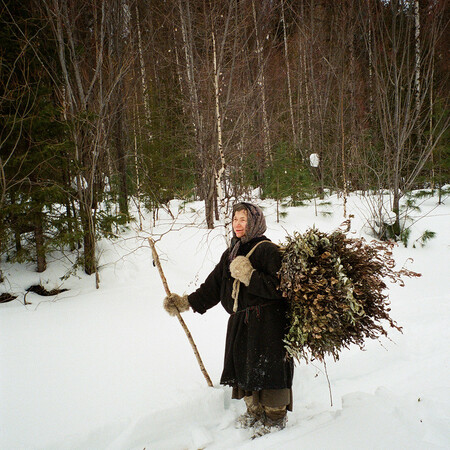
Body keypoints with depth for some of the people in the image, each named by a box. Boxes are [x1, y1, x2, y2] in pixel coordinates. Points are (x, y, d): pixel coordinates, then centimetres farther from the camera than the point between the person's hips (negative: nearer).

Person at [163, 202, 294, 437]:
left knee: (267, 367, 0)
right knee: (244, 365, 15)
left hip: (266, 321, -7)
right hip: (240, 322, 8)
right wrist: (186, 302, 8)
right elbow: (213, 286, 15)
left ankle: (275, 417, 19)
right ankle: (255, 411, 36)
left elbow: (278, 287, -20)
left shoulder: (267, 250, -10)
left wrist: (249, 276, -24)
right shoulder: (230, 254, 13)